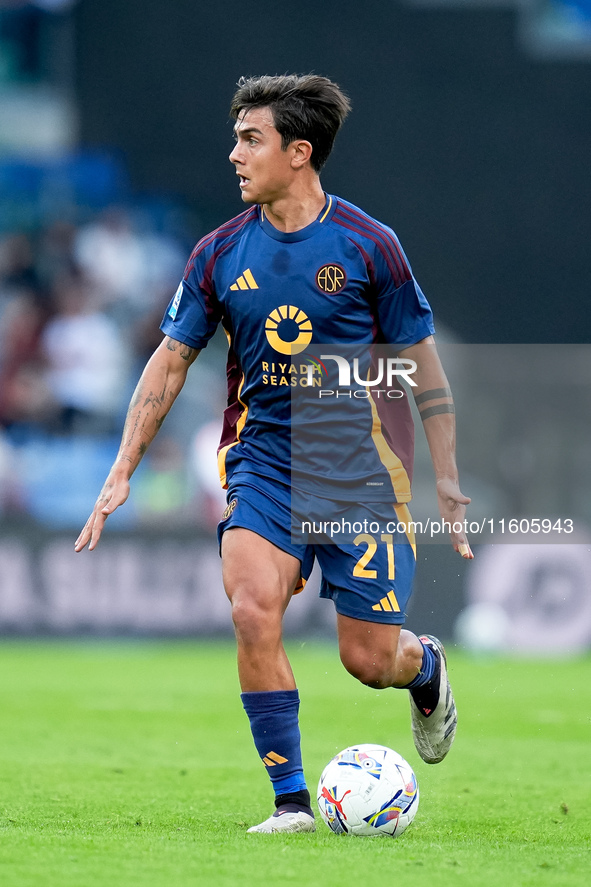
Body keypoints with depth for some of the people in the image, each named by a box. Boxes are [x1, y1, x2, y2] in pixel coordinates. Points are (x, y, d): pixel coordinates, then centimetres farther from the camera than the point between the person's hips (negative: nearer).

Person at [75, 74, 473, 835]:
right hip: (263, 455, 2)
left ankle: (426, 668, 38)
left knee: (370, 659, -2)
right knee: (253, 608, -23)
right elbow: (170, 362, 9)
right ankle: (291, 801, -12)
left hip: (358, 464, -2)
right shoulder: (221, 253, 2)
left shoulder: (366, 245, -6)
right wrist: (121, 474, 4)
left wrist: (448, 483, 2)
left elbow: (421, 365, 2)